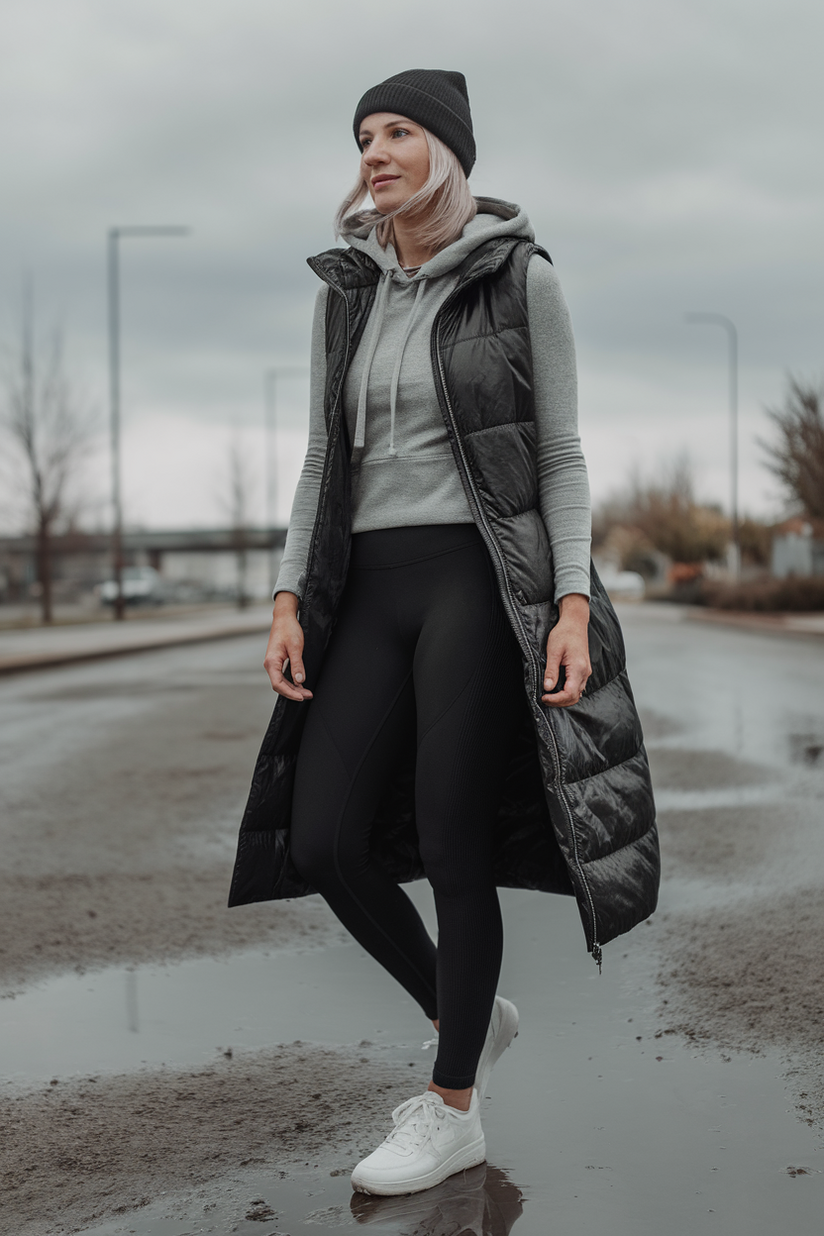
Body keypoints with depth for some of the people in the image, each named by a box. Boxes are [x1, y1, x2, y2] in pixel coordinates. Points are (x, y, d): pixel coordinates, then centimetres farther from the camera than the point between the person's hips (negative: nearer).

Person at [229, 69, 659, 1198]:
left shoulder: (523, 278, -1)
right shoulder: (347, 290, 11)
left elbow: (560, 456, -2)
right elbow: (325, 460, 12)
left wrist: (574, 606, -12)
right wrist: (290, 600, 3)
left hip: (482, 577, -5)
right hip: (372, 589, 5)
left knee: (453, 845, -4)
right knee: (322, 839, -2)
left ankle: (453, 1108, 13)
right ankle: (472, 1013, 22)